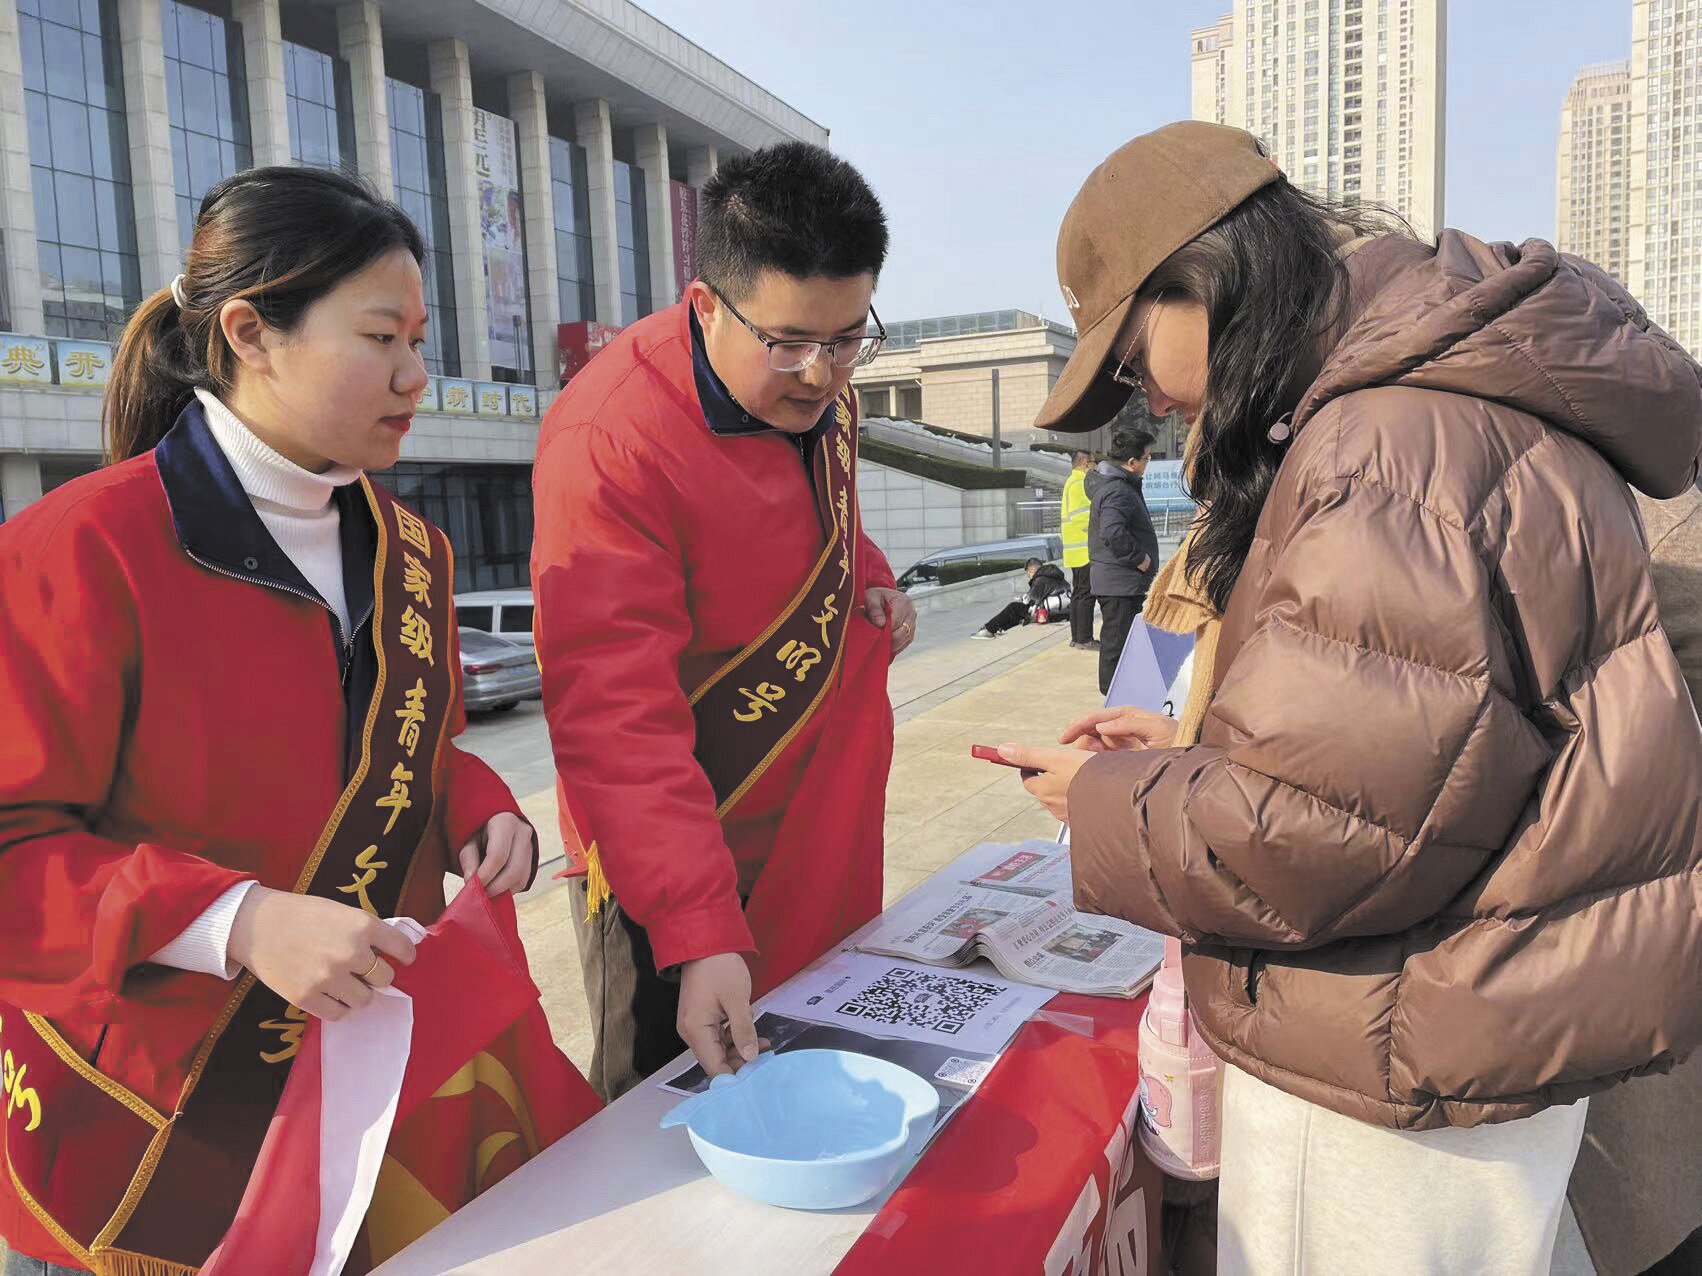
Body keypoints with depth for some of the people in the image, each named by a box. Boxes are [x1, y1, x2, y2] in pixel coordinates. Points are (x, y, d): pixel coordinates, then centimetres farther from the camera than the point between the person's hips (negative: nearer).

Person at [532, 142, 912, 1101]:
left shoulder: (817, 390, -2)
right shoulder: (611, 440, -27)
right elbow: (616, 715, -31)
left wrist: (867, 579, 0)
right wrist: (699, 935, -36)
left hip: (828, 829, 7)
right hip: (679, 875, -7)